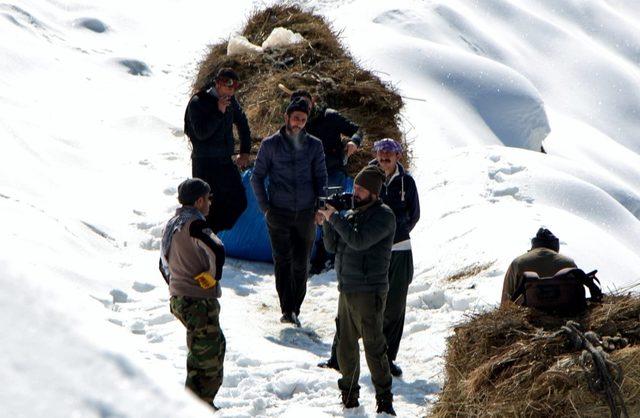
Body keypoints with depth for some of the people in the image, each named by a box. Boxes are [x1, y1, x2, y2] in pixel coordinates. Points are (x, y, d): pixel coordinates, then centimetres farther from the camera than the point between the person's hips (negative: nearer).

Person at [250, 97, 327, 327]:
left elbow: (321, 178, 11)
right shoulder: (270, 144, 1)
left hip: (305, 213, 2)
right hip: (279, 213, -1)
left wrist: (320, 207, 1)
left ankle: (295, 309, 10)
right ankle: (287, 309, -3)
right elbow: (257, 177, 7)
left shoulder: (314, 145, 6)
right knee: (283, 261, -4)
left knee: (301, 264, 2)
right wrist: (265, 207, 0)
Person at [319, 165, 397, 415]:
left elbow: (359, 241, -22)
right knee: (346, 346, 11)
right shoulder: (352, 214, 14)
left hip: (369, 293, -7)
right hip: (346, 290, 7)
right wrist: (327, 221, -3)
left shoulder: (384, 216, -9)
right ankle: (349, 394, 22)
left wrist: (334, 217, -16)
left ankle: (384, 399, 3)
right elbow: (333, 246, 12)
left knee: (374, 347, -5)